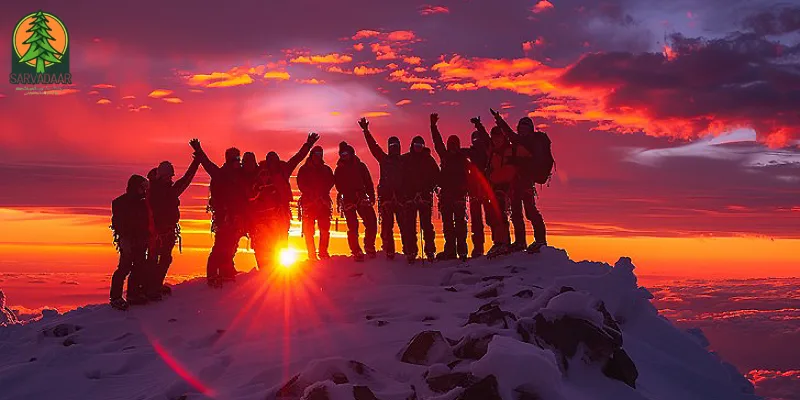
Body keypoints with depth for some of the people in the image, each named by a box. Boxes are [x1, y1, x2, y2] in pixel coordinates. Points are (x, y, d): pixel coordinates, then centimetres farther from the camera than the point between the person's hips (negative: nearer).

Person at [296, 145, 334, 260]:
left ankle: (323, 252, 1)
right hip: (308, 201, -2)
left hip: (323, 202, 2)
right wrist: (312, 194, -12)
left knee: (325, 228, -5)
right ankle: (311, 254, -4)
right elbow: (301, 185, 1)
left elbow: (330, 183, 6)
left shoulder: (326, 169, 15)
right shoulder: (304, 169, 10)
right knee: (309, 229, -6)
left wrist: (321, 193, -10)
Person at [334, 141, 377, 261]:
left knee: (371, 222, -11)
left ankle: (369, 246, 8)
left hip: (362, 199, 1)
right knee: (353, 227, -6)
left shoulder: (360, 166, 13)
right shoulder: (339, 170, 11)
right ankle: (356, 253, -1)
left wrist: (371, 195, -6)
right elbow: (339, 186, -1)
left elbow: (368, 182, 8)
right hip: (348, 201, -1)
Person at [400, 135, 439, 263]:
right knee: (410, 225, -2)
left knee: (426, 224, -3)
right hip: (409, 196, 0)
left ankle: (430, 251, 1)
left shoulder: (428, 159, 8)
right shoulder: (405, 159, 9)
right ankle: (411, 252, 0)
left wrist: (428, 188, -5)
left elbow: (436, 175, 7)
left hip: (425, 196, 0)